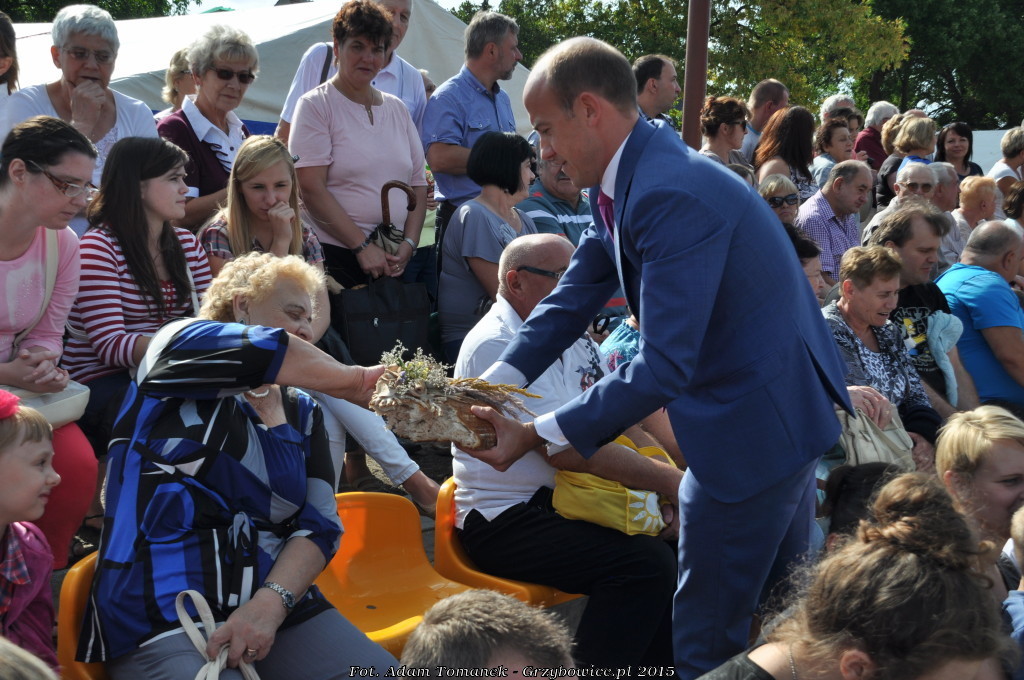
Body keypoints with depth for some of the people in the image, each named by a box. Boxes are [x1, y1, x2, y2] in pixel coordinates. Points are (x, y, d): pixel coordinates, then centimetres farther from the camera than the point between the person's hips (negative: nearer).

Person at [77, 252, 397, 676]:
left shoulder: (302, 412, 16)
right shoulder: (180, 348, 4)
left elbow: (320, 525, 4)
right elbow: (263, 351, -17)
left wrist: (271, 604, -13)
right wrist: (355, 384, -4)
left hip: (278, 611, 5)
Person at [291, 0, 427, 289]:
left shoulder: (397, 108, 15)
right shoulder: (316, 105, -2)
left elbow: (418, 185, 14)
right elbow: (311, 188, -11)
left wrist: (409, 244, -1)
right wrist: (362, 245, -15)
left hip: (393, 261, 5)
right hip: (337, 258, -5)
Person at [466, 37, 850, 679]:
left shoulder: (670, 195, -27)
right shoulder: (627, 180, 4)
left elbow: (665, 365, -29)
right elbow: (572, 299, 6)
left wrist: (535, 435, -24)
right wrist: (492, 386, -7)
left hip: (752, 428, -10)